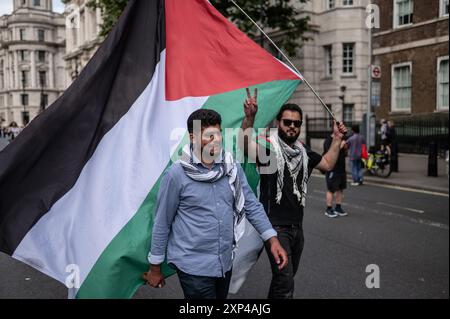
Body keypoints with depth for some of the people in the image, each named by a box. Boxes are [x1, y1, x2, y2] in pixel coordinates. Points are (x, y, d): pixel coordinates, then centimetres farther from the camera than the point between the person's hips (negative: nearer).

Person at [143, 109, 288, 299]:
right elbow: (162, 223, -8)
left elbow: (252, 206, 5)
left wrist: (272, 239, -4)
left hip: (225, 263, 5)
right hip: (193, 266, -5)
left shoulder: (233, 168, -2)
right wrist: (155, 267, -2)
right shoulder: (176, 174, -15)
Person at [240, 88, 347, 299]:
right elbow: (245, 146, -32)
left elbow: (327, 164, 24)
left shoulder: (302, 151, 11)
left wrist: (337, 139, 17)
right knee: (285, 282, -14)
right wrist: (250, 118, -48)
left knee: (285, 277, 21)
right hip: (276, 226, -7)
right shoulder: (268, 146, -11)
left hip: (297, 225, 8)